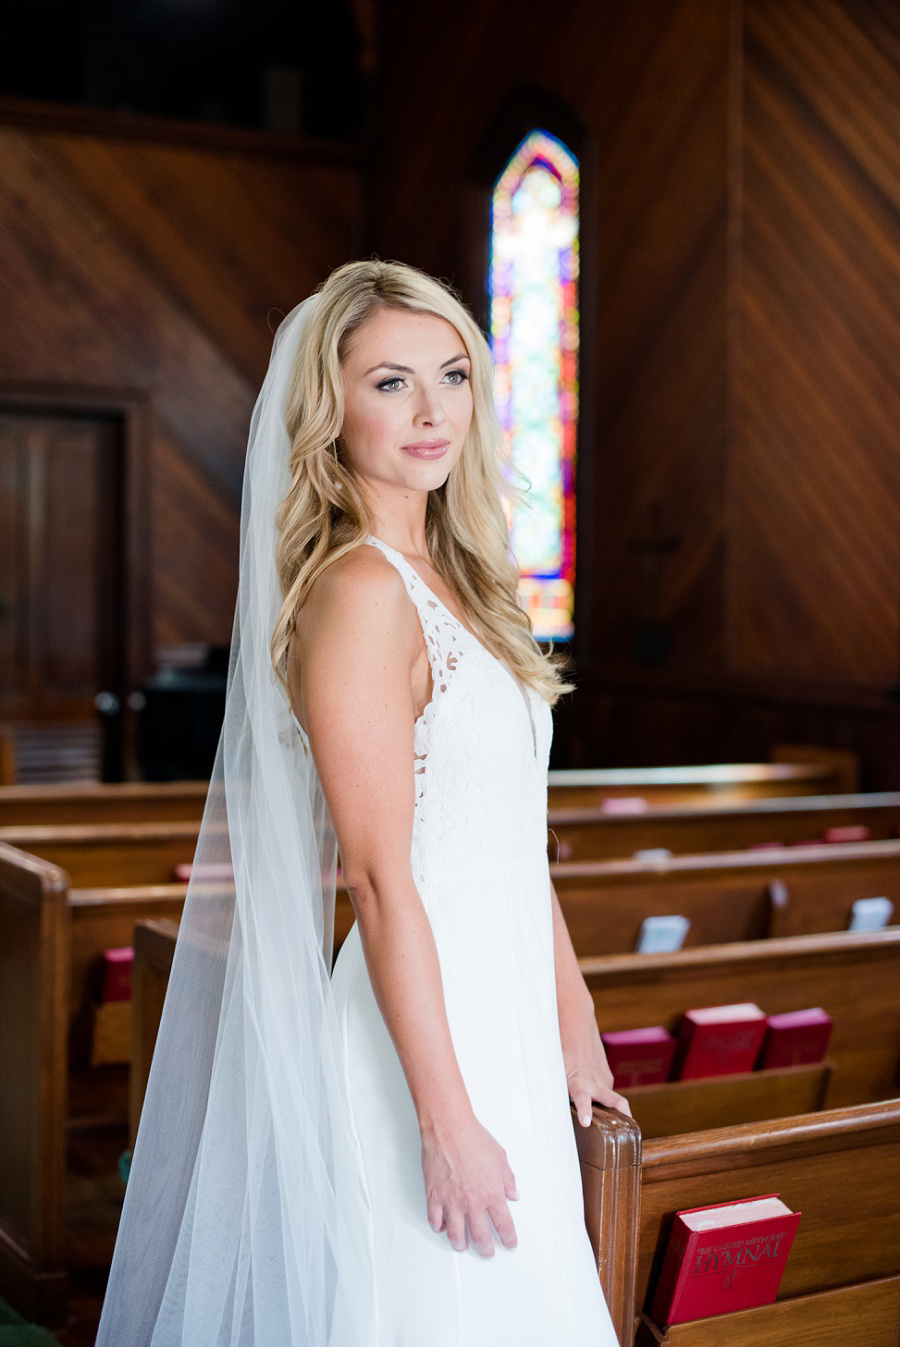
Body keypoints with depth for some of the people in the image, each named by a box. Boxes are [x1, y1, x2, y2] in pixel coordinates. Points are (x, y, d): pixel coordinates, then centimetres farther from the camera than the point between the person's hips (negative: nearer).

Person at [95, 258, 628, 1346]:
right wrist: (448, 1120, -19)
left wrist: (571, 1017, 16)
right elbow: (381, 880, -21)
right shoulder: (359, 590, -18)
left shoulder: (453, 581, 9)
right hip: (422, 1028, -9)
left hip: (503, 1019, 9)